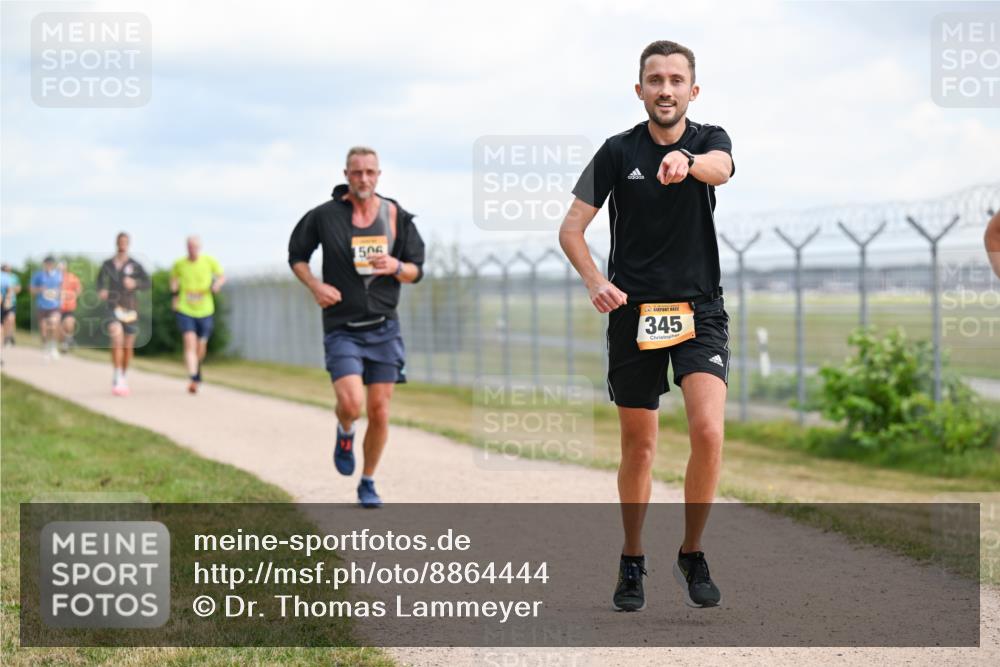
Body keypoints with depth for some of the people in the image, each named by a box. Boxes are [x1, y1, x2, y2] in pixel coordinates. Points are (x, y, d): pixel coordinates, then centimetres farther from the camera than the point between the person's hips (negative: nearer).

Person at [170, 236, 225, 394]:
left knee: (201, 346, 13)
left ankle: (197, 368, 45)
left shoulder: (209, 261, -4)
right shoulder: (179, 264, -2)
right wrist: (175, 294, 2)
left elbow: (222, 276, 9)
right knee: (190, 343, -17)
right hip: (185, 310, -1)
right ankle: (194, 379, -24)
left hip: (205, 310, 1)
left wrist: (217, 284, -12)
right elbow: (174, 279, 18)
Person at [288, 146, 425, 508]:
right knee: (351, 403, -21)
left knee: (379, 412, 2)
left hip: (383, 328, 2)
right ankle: (345, 434, 16)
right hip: (341, 328, -2)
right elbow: (296, 255, 10)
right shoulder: (324, 216, -4)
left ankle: (368, 483, 21)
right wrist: (315, 286, -8)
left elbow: (417, 270, 7)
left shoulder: (396, 216, 1)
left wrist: (396, 267, -16)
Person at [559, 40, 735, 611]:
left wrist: (687, 162, -48)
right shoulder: (618, 151, 1)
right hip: (634, 312, 1)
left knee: (708, 430, -17)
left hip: (700, 310, 0)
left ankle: (693, 554, 2)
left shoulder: (710, 140, 1)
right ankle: (633, 562, 24)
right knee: (639, 445, 6)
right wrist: (595, 282, -17)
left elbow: (720, 168, -25)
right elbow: (571, 228, 1)